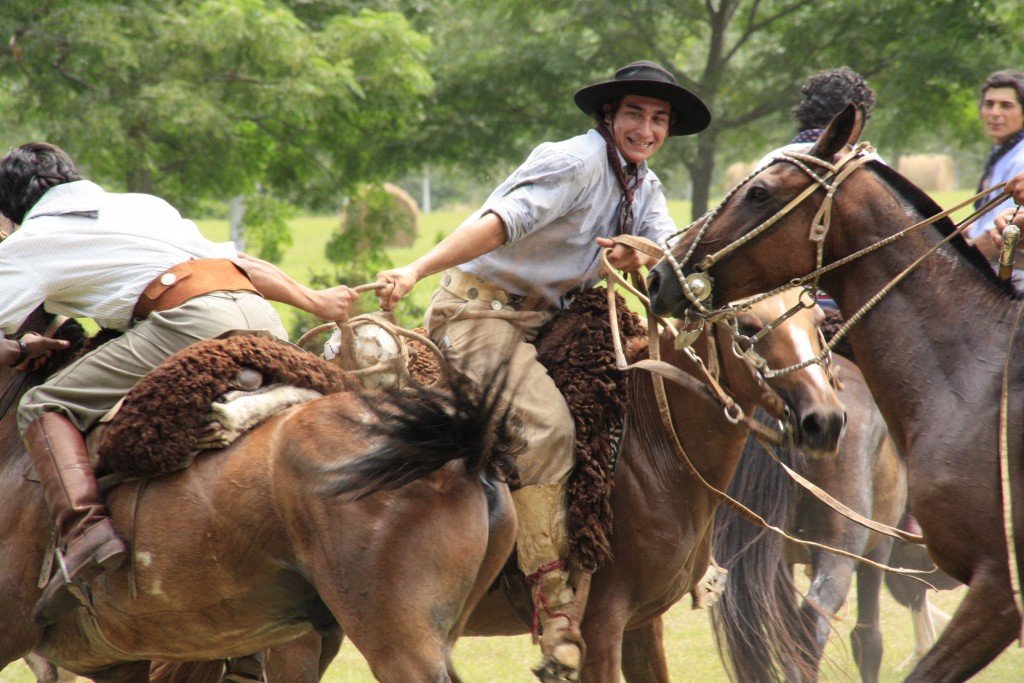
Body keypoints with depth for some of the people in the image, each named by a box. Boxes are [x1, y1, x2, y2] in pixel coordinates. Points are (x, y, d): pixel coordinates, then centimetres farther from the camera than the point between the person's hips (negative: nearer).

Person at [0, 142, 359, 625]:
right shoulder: (143, 205, 33)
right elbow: (240, 264, 31)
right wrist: (316, 302, 39)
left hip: (191, 322, -6)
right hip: (263, 317, 6)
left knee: (44, 408, -3)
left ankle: (86, 530, -23)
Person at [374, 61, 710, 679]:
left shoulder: (644, 185, 13)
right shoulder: (578, 162, -15)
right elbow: (503, 221, -26)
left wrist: (641, 255, -26)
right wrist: (417, 271, -38)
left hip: (544, 320, 9)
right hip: (481, 310, -9)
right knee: (546, 423, -27)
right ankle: (556, 609, -29)